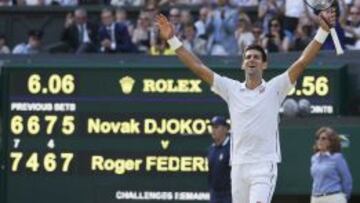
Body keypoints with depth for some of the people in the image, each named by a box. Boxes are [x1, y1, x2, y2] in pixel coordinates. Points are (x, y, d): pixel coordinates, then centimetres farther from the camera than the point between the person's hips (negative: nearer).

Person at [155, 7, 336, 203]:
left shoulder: (274, 89, 3)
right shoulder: (232, 89, 10)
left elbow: (302, 62, -5)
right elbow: (198, 67, 9)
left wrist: (323, 31, -13)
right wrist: (172, 39, 5)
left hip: (265, 166, -4)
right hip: (238, 165, 4)